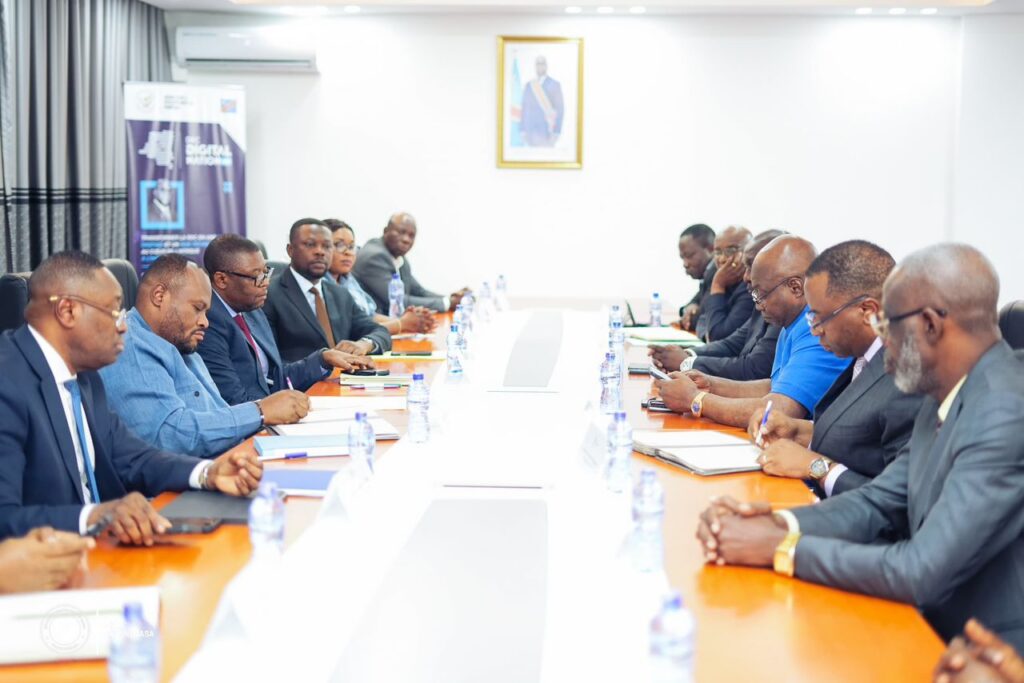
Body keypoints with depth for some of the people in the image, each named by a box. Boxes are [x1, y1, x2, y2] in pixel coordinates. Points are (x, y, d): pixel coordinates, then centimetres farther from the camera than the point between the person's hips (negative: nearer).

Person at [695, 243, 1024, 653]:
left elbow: (921, 573, -27)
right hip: (936, 629, 8)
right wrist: (779, 523, -9)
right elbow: (880, 504, 9)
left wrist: (779, 547, -18)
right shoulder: (946, 398, 6)